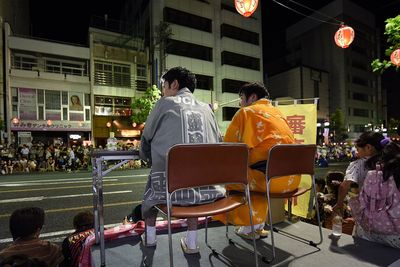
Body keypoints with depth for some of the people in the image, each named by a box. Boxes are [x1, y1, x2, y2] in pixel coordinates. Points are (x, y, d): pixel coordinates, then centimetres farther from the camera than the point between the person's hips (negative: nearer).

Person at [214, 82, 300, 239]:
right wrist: (245, 160, 35)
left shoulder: (246, 112, 3)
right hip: (293, 178, 8)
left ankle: (249, 228, 22)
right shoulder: (278, 113, 22)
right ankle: (259, 225, 33)